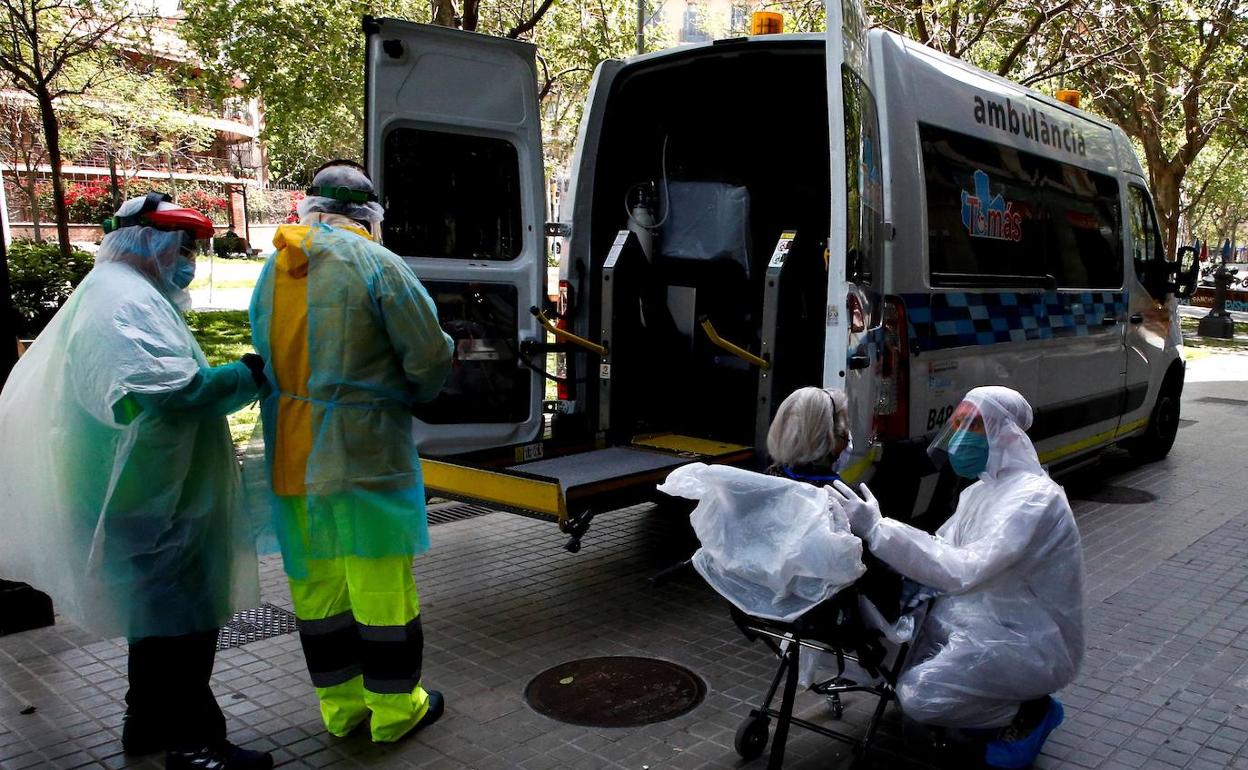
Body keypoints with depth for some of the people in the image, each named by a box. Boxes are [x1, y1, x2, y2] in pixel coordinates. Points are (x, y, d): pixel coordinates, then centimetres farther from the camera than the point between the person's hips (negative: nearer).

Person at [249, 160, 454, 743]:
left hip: (290, 453, 6)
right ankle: (395, 709, 17)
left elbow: (267, 357, 15)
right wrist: (411, 393, 8)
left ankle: (342, 705, 27)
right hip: (364, 452, -6)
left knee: (317, 582, 15)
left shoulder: (272, 271, 10)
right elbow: (429, 354, -11)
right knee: (382, 582, 5)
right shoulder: (374, 263, -10)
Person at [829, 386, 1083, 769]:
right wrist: (872, 531, -10)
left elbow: (965, 571, -34)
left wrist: (878, 530, -35)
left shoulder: (1033, 498, -23)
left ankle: (1027, 715, 3)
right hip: (988, 622, 9)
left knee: (919, 694, -21)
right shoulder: (981, 491, 7)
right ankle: (999, 709, 16)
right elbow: (940, 551, 6)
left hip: (1032, 644, -9)